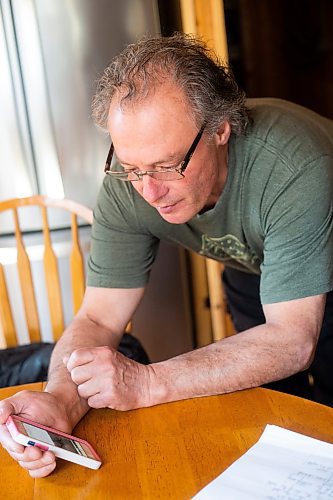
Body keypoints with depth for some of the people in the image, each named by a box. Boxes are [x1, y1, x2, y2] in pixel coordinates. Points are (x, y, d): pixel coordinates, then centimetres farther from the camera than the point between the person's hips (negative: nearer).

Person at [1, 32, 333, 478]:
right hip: (253, 270, 3)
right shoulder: (128, 184, -28)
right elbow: (99, 318, -24)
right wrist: (60, 400, -45)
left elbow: (292, 340, -39)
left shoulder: (294, 166, -42)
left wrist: (147, 383, -44)